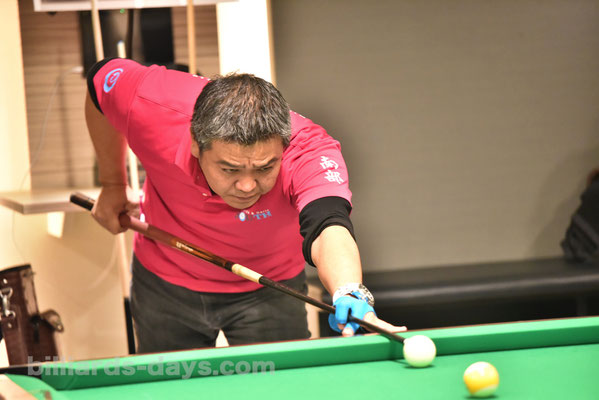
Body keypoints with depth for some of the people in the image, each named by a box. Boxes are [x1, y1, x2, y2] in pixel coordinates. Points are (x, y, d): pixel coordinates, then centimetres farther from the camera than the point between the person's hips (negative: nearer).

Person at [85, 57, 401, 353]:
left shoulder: (309, 150, -38)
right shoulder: (152, 110, -33)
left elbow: (327, 229, -57)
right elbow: (103, 76, -10)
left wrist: (350, 294, -78)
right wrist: (112, 184, -2)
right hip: (165, 283, 2)